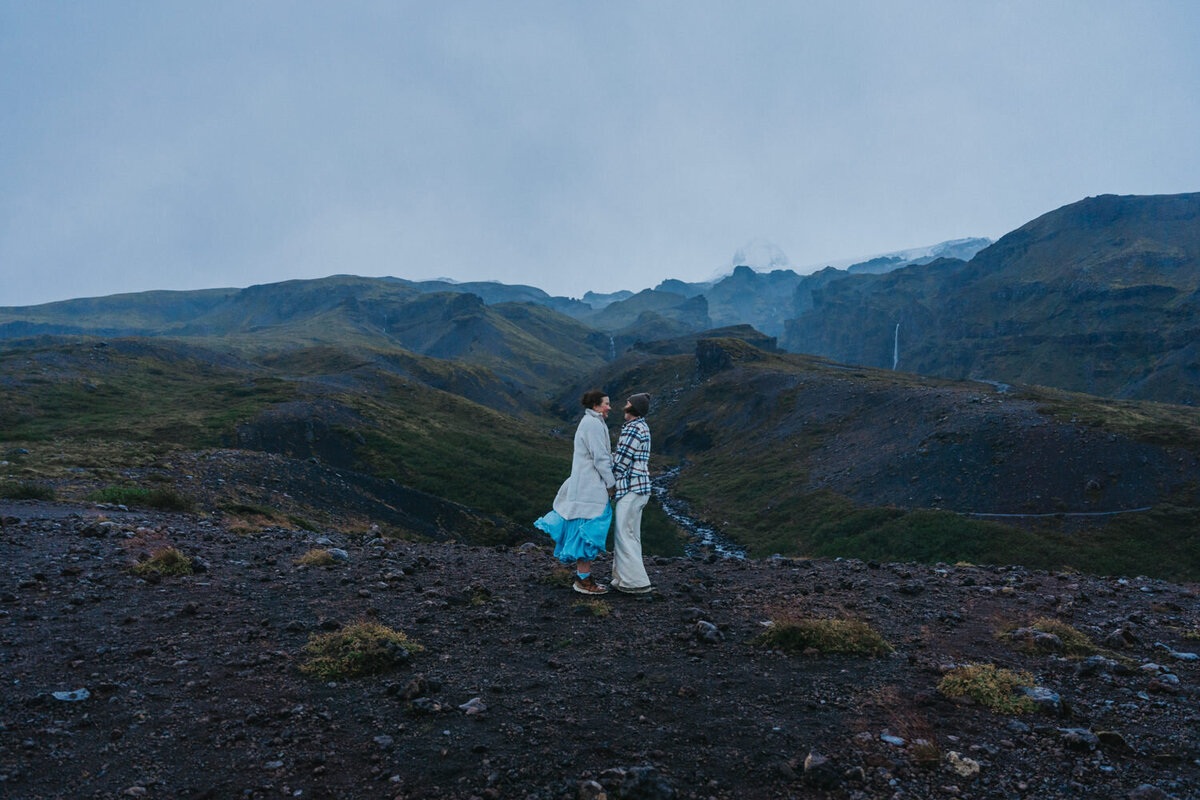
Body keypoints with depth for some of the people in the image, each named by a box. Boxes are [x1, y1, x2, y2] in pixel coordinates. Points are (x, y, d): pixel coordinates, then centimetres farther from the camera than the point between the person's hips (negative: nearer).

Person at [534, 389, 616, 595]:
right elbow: (600, 458, -18)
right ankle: (584, 581, 0)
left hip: (584, 483, 11)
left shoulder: (588, 423, 17)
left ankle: (583, 576, 18)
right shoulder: (593, 424, -14)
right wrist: (612, 484, -11)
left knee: (583, 531, 12)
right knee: (589, 530, -6)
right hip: (591, 485, -11)